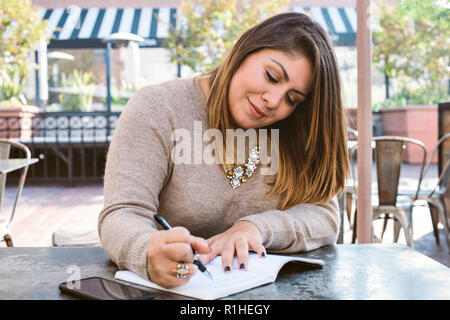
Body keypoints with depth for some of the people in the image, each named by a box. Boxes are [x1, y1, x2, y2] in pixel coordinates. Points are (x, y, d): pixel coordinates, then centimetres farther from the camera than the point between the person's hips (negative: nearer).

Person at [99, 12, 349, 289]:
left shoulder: (295, 134, 2)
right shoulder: (157, 110, -10)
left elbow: (326, 218, -4)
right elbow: (122, 216, -18)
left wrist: (256, 227, -23)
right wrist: (150, 254, -41)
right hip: (170, 289, -2)